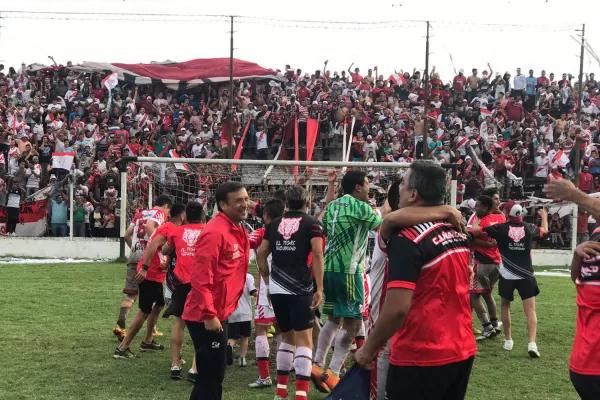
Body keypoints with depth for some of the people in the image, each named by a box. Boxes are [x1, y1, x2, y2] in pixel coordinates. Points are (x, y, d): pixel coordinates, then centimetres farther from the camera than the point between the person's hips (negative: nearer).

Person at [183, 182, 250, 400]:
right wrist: (209, 315, -23)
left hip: (220, 314, 10)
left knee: (215, 374, 18)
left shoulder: (239, 230, 11)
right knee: (210, 375, -3)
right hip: (206, 318, -10)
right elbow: (200, 277, -23)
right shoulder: (215, 232, -19)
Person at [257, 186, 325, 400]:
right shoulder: (312, 224, 0)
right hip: (300, 289, -5)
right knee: (304, 339, -1)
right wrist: (319, 288, -11)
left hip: (276, 288, 5)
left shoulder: (274, 224, 13)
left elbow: (261, 254, 14)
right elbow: (317, 255, -11)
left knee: (287, 336, 19)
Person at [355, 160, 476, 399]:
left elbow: (397, 308, -22)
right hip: (463, 350, 7)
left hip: (420, 357, -7)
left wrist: (369, 348, -10)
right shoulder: (459, 234, 5)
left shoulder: (408, 238, -17)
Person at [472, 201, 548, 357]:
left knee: (505, 306, 20)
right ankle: (532, 343, -15)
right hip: (526, 276, 1)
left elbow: (475, 230, -3)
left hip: (507, 276, -1)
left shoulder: (500, 228, -7)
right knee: (530, 310, 1)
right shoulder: (529, 228, 1)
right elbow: (544, 231, 23)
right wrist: (544, 216, 43)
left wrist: (476, 221, 19)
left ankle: (508, 340, 23)